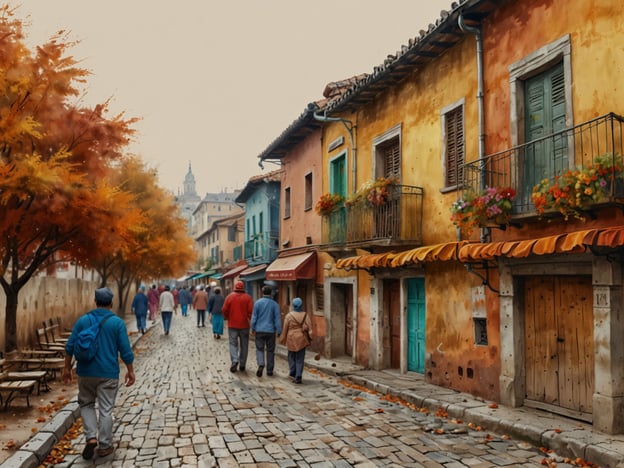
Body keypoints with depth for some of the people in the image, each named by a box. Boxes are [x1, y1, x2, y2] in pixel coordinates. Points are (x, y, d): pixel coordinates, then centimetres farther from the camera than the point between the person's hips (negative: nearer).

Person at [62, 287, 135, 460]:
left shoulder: (82, 320, 1)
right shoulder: (117, 322, -7)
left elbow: (70, 346, 2)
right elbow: (125, 350, -7)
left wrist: (67, 368, 12)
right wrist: (130, 371, 3)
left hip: (86, 372, 2)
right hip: (108, 373, -2)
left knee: (86, 404, 19)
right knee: (105, 410, 6)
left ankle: (91, 437, 5)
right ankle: (104, 446, 13)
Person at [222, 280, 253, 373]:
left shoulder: (230, 296, -3)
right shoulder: (248, 297, -4)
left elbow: (224, 310, -3)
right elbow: (251, 311, -9)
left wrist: (226, 318, 15)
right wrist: (250, 320, 7)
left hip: (232, 324, 0)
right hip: (244, 325, 0)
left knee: (233, 343, 6)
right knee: (244, 345, 10)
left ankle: (235, 360, -15)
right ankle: (242, 365, 14)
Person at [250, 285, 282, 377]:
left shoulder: (258, 303, -3)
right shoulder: (274, 304, -2)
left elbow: (254, 317, -2)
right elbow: (277, 318, -4)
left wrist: (253, 329, 7)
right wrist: (278, 331, 1)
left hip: (259, 330, 0)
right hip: (271, 331, 0)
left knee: (259, 349, 6)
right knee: (270, 350, 10)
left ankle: (261, 364, -18)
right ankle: (269, 370, 14)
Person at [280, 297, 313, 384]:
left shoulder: (289, 315, -7)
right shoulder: (305, 315, -2)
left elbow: (285, 329, -2)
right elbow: (309, 327, -7)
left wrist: (282, 339, 7)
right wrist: (309, 338, -2)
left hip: (291, 339, -1)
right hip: (302, 339, 1)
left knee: (292, 357, 16)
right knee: (300, 359, 5)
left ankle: (292, 374, 17)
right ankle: (298, 377, 0)